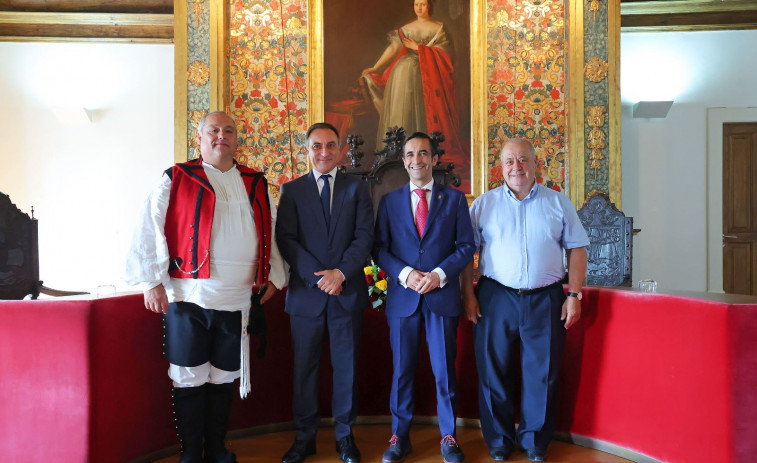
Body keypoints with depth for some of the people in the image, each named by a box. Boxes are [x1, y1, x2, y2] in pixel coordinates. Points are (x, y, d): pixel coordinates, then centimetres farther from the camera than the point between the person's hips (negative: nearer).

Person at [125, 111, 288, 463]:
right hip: (187, 299, -3)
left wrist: (274, 276, 15)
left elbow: (271, 233, 18)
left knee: (224, 378, 13)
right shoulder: (176, 180, 1)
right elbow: (149, 231, -3)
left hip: (237, 300, 3)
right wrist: (152, 281, -7)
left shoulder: (256, 185, 11)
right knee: (189, 379, 6)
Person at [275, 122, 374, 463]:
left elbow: (365, 237, -1)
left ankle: (345, 435, 21)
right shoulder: (291, 189, 7)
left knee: (346, 366, 8)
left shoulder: (356, 188, 8)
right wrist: (318, 276, -13)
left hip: (348, 291, 0)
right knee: (305, 367, 7)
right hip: (306, 291, 0)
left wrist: (341, 273, -15)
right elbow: (286, 239, -3)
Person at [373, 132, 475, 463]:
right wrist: (405, 274, -12)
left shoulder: (454, 199, 6)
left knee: (444, 370, 5)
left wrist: (439, 274, -12)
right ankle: (399, 436, 21)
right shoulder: (389, 201, 9)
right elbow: (379, 248, 4)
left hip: (443, 295, -1)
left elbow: (466, 246, 2)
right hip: (402, 296, 1)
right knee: (401, 370, 8)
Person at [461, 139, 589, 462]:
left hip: (545, 299, 1)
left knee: (542, 374, 6)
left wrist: (574, 294, -1)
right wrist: (468, 294, -4)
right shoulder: (484, 204, 5)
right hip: (495, 298, 0)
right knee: (494, 372, 6)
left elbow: (577, 250, 7)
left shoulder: (558, 203, 7)